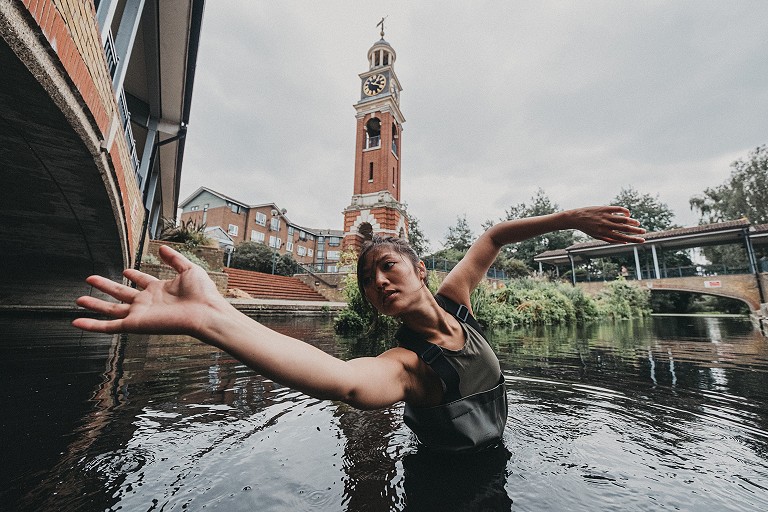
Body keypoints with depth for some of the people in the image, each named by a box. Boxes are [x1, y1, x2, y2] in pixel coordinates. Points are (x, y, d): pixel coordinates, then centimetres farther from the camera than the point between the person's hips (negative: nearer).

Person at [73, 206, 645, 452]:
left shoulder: (453, 299, -20)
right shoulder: (407, 365, -40)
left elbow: (495, 235, -10)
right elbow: (348, 380, -63)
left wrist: (571, 217, -17)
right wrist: (209, 315, -74)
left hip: (494, 459, 6)